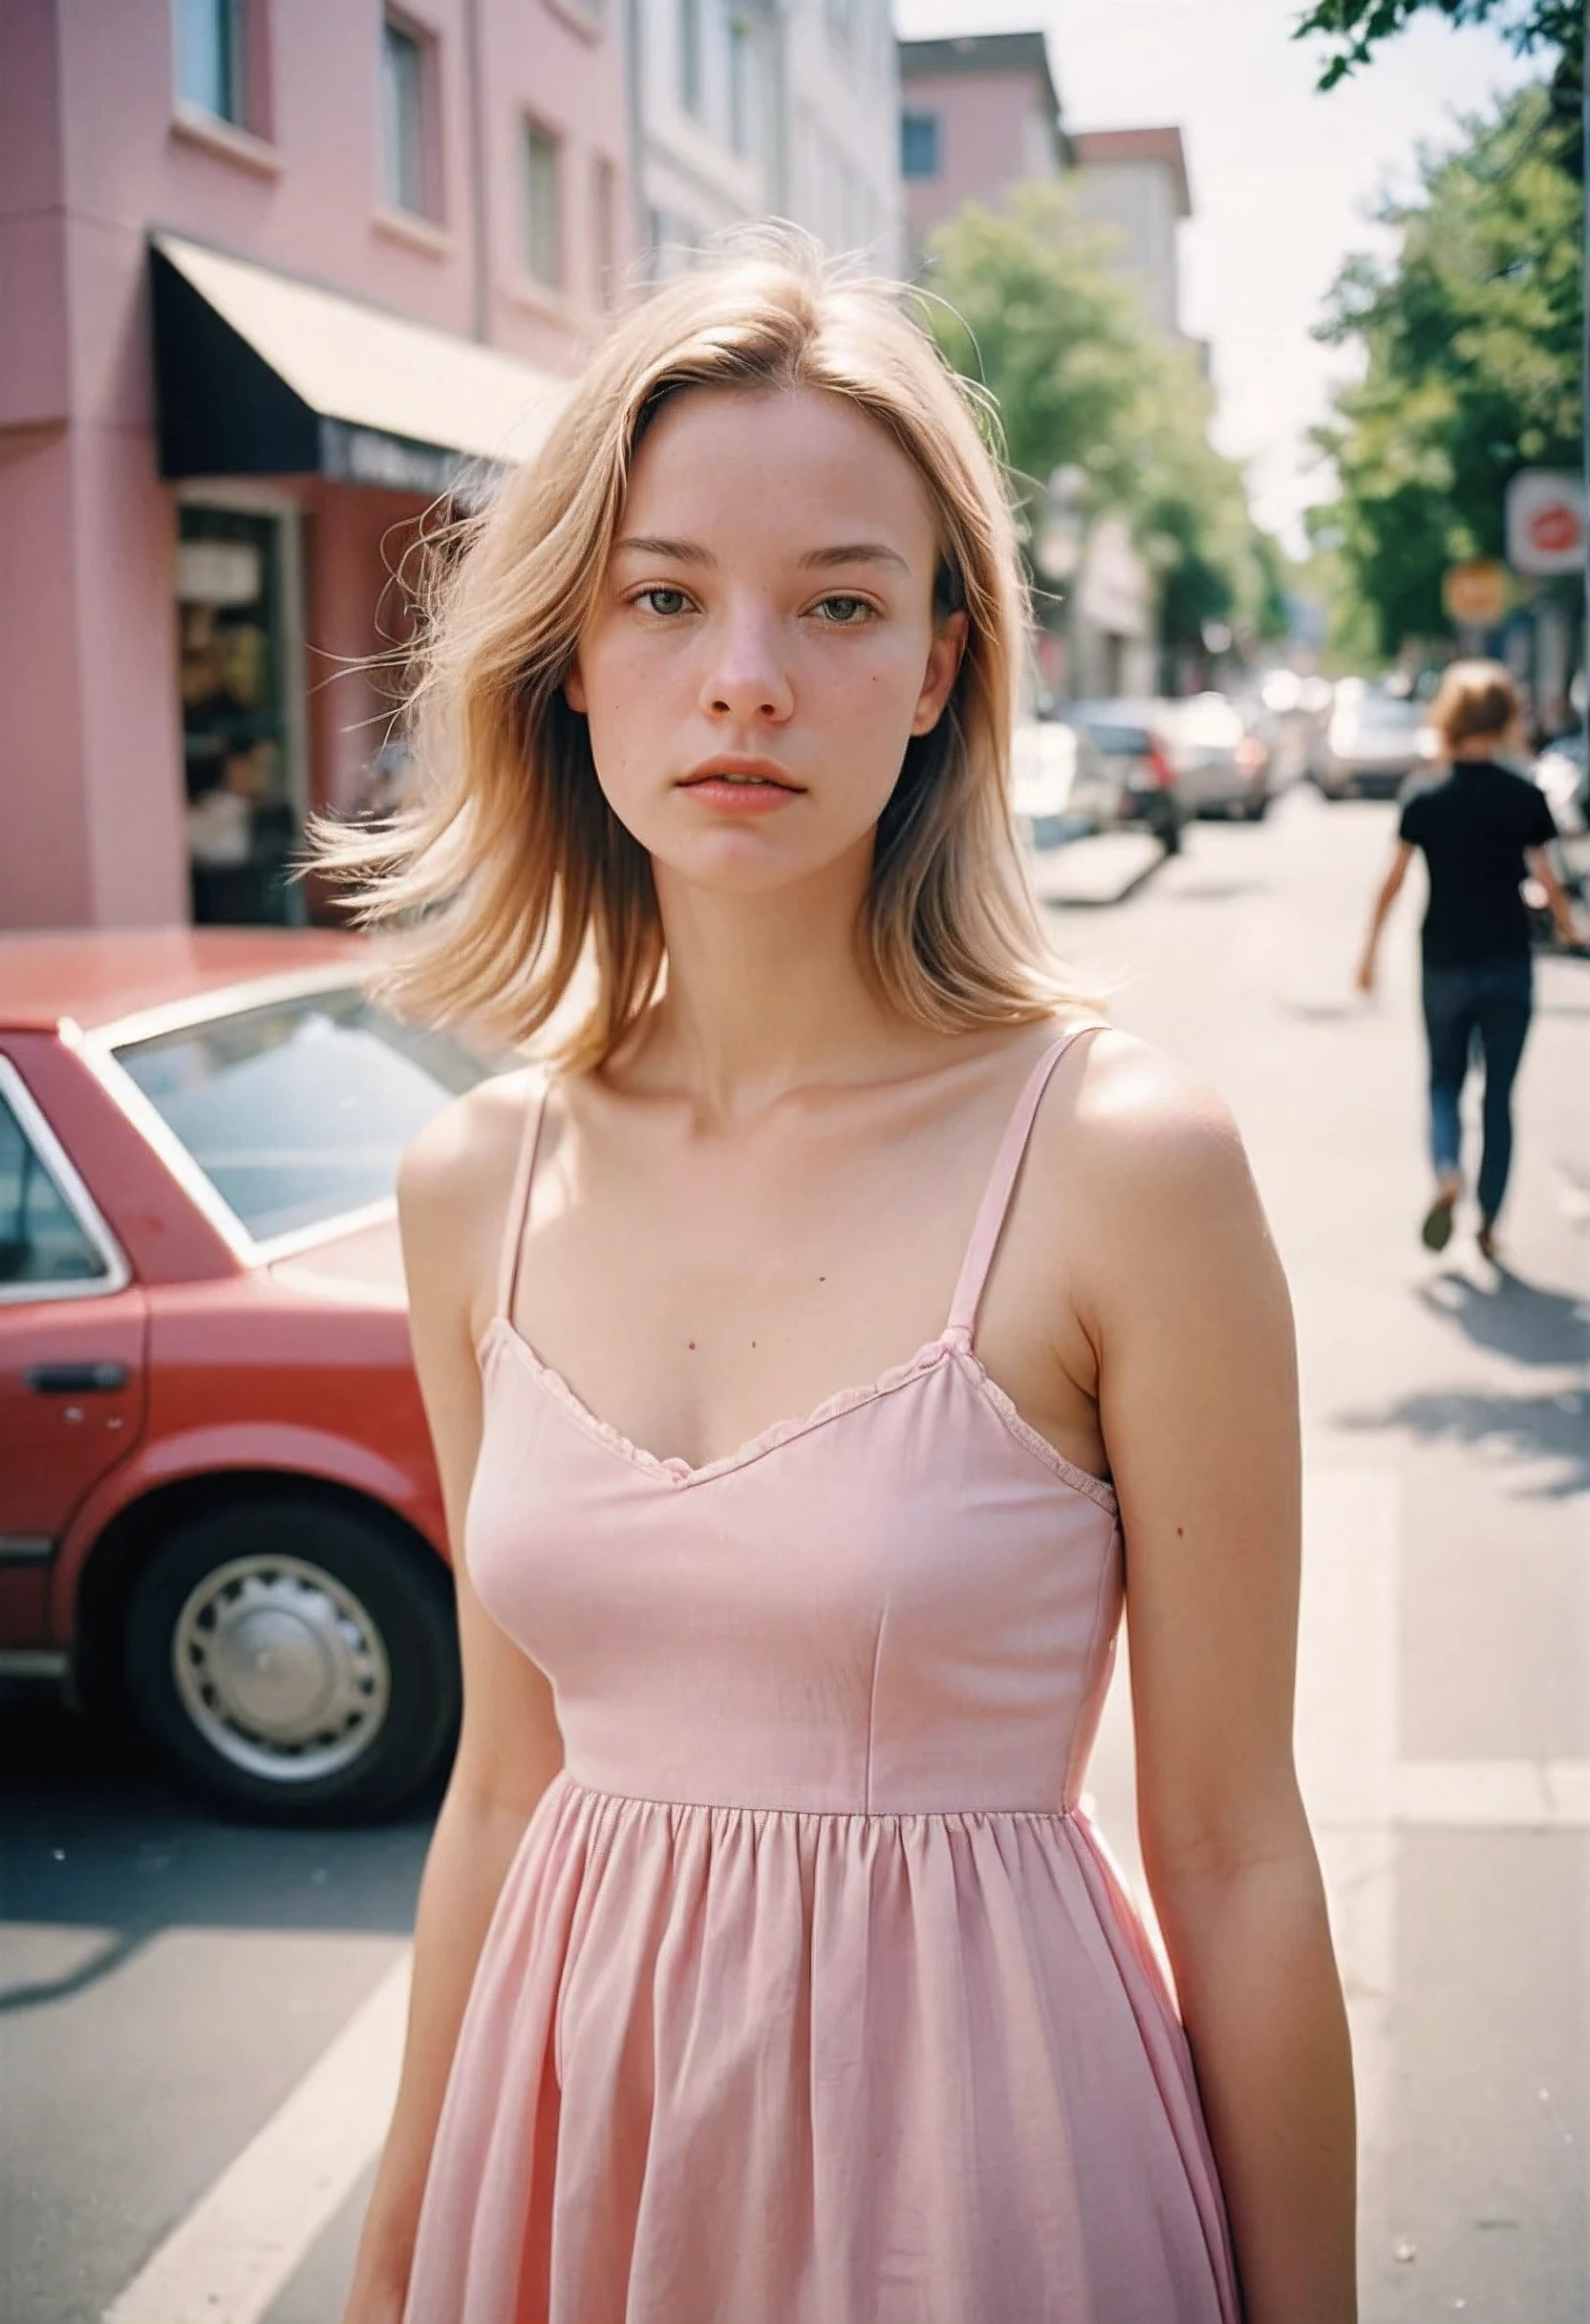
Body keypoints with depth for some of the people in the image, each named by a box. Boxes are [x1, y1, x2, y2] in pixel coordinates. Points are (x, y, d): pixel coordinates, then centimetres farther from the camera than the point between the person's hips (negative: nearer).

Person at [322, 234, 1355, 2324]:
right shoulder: (476, 1186, -3)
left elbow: (1233, 1859, -10)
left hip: (972, 2130, -3)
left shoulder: (1120, 1163, -16)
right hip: (578, 2123, 4)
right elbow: (504, 1782, 7)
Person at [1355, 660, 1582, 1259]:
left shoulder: (1426, 801, -4)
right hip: (1508, 963, 0)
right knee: (1499, 1094, 10)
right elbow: (1545, 879, -4)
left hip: (1444, 963, 0)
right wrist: (1569, 926, 15)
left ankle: (1446, 1173, -13)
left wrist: (1371, 948, 6)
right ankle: (1488, 1222, 11)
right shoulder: (1526, 798, -6)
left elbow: (1393, 880, -3)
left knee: (1444, 1081, 15)